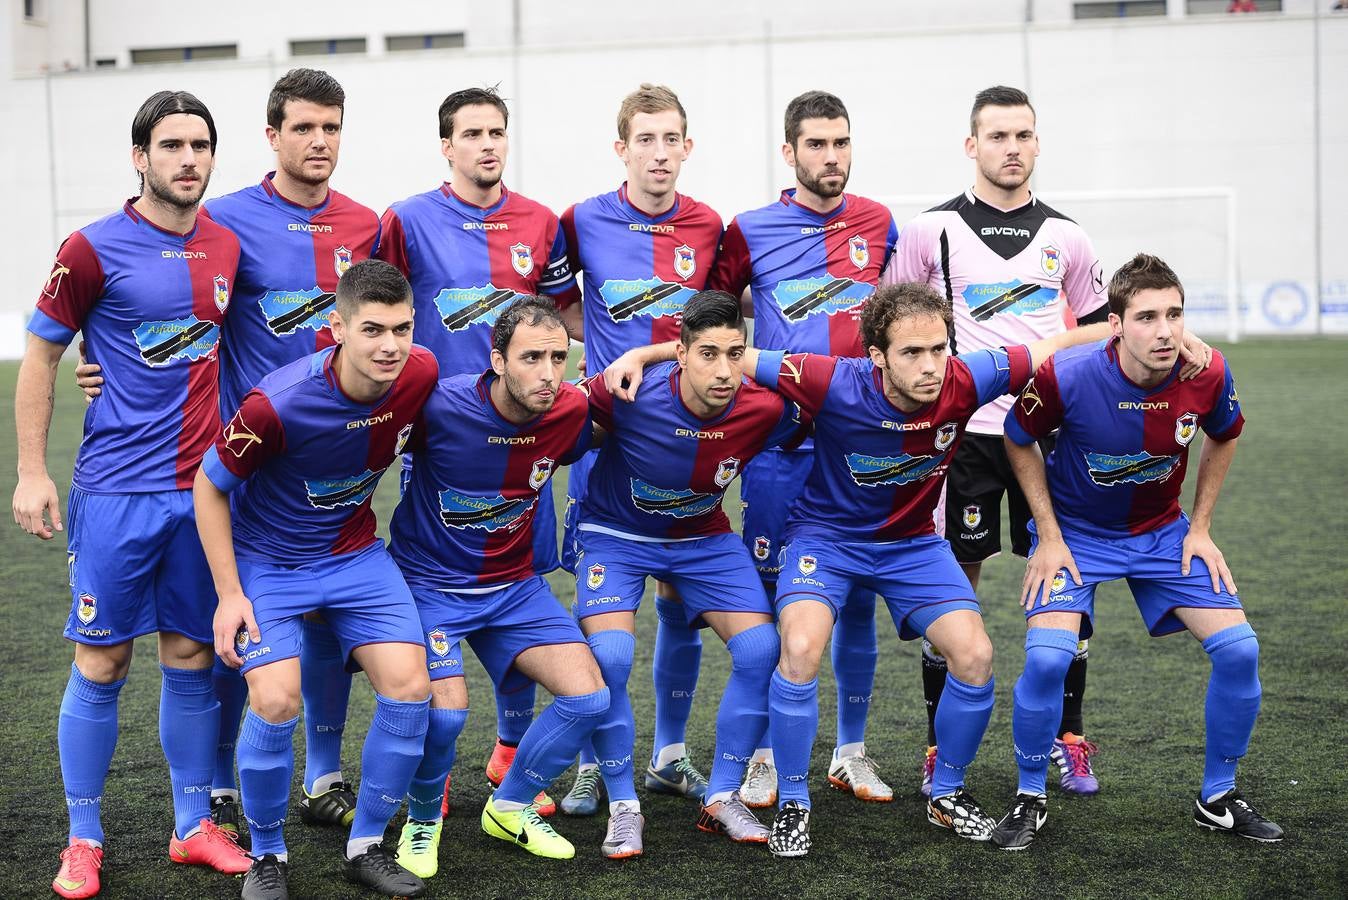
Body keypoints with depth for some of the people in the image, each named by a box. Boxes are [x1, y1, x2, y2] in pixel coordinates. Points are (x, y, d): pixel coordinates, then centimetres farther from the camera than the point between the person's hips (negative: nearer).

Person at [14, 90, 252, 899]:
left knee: (192, 658, 11)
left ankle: (194, 827, 22)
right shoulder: (94, 250, -8)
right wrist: (31, 471, -6)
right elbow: (41, 356, -2)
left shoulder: (226, 246, 7)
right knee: (102, 665, 2)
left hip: (202, 486, 4)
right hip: (116, 490, -4)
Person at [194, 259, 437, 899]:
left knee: (409, 687, -10)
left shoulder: (421, 374, -17)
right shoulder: (277, 404, -30)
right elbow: (208, 484, -14)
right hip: (266, 560, -4)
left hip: (355, 552, 4)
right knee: (276, 701, -21)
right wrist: (229, 594, -14)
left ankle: (367, 845, 10)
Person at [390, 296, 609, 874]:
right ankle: (423, 818, 9)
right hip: (431, 581, -4)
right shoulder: (440, 405, -26)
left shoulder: (571, 411, -13)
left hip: (514, 583, 5)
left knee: (588, 695, -6)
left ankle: (509, 808, 18)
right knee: (446, 709, -24)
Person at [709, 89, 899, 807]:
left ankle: (851, 751, 18)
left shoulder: (878, 224, 8)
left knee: (858, 595, 6)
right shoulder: (750, 232, 1)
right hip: (778, 444, -2)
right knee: (770, 596, 0)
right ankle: (765, 755, 11)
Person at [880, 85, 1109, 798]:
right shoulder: (932, 230, 1)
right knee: (954, 583, 0)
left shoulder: (1065, 237, 10)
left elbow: (1098, 327, 19)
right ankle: (942, 749, 11)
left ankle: (1068, 741, 15)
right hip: (964, 430, -2)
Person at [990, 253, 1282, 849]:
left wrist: (1200, 529, 2)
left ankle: (1218, 800, 12)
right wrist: (1049, 537, -10)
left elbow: (1223, 436, 5)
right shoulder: (1066, 376, -27)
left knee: (1239, 649, -8)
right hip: (1075, 531, -3)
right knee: (1047, 658, -23)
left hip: (1163, 530, 3)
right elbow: (1019, 442, -8)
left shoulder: (1207, 375, -19)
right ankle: (1029, 799, 1)